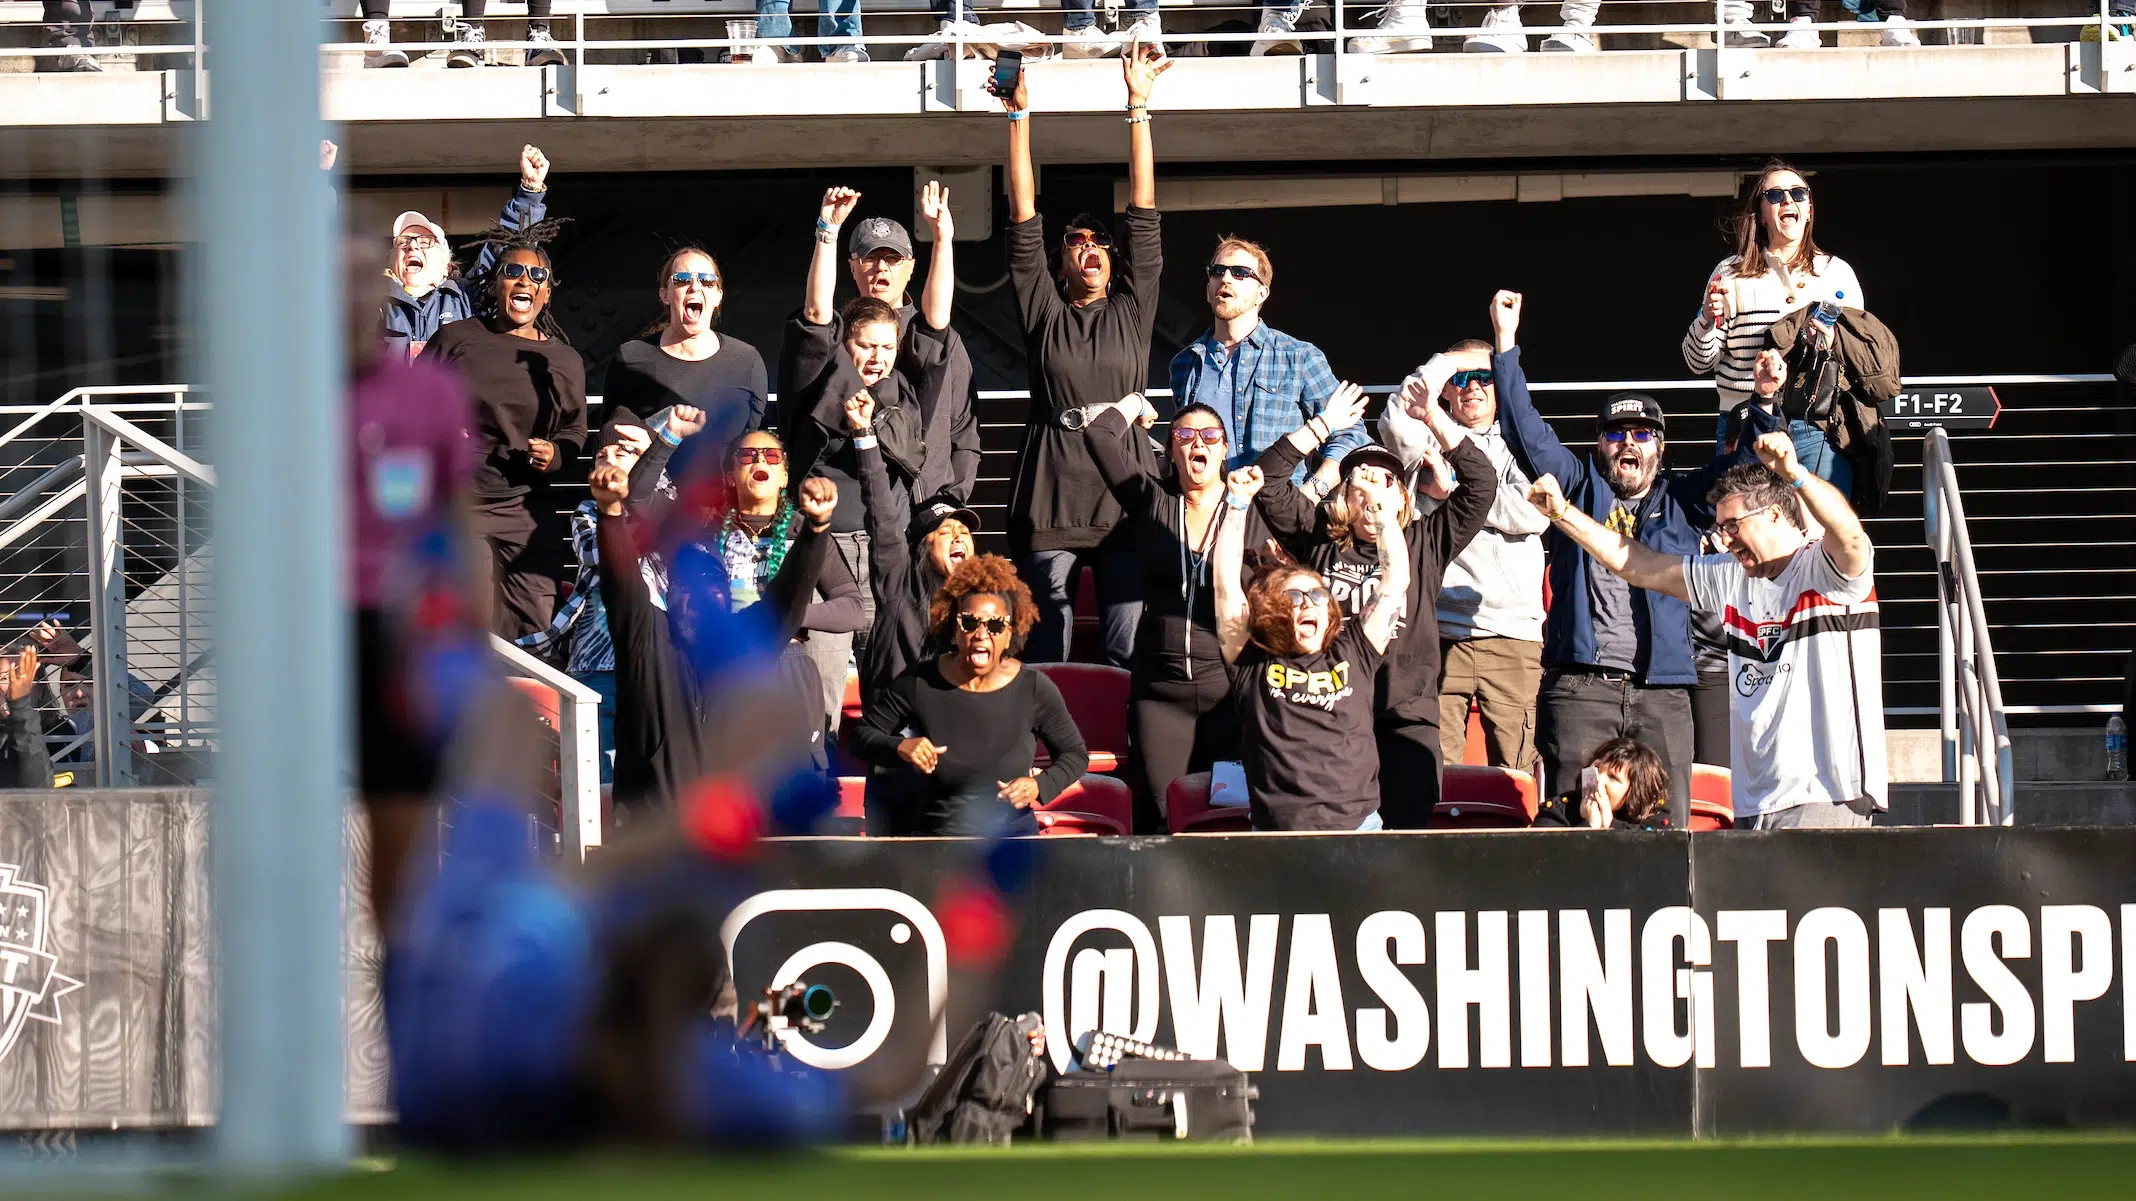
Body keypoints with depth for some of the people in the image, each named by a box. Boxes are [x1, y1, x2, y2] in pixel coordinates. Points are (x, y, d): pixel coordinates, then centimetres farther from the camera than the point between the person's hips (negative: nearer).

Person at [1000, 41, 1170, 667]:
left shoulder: (1131, 310, 13)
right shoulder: (1044, 311, 12)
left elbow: (1144, 216, 9)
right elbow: (1024, 222, 7)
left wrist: (1139, 107, 5)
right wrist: (1019, 117, 1)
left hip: (1125, 500, 0)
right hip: (1051, 503, 0)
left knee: (1129, 655, -3)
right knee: (1045, 657, 0)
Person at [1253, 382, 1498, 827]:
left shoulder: (1424, 544, 13)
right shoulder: (1320, 540, 12)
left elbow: (1481, 484, 7)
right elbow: (1270, 478, 9)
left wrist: (1434, 418, 4)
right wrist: (1324, 425, 8)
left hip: (1407, 719, 0)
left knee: (1407, 831, -5)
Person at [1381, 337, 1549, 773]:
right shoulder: (1430, 441, 15)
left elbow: (1534, 513, -1)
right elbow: (1397, 422, -8)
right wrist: (1444, 363, 2)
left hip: (1514, 634, 1)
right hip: (1438, 631, -1)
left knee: (1517, 767, -5)